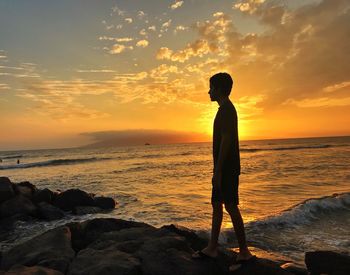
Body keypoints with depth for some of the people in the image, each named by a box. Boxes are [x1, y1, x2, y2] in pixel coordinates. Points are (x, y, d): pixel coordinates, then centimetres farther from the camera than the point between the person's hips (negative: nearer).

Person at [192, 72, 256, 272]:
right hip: (224, 168, 10)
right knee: (216, 204, 12)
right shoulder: (226, 109, 17)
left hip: (227, 168, -10)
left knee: (231, 206, -4)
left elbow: (225, 141, -20)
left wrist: (218, 171, -21)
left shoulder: (226, 109, -13)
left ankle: (245, 253, 9)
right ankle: (212, 248, 22)